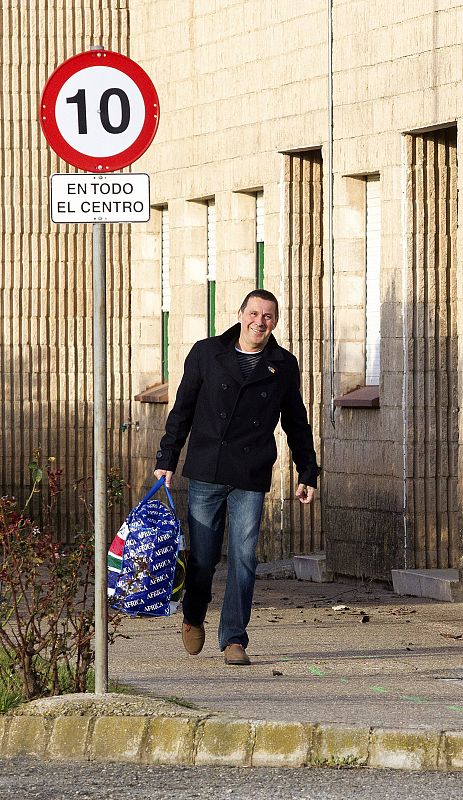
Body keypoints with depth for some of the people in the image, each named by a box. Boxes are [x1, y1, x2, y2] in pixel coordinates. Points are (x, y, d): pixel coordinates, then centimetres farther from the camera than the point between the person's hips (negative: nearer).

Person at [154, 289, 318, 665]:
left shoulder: (284, 366, 7)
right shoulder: (206, 354, 4)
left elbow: (296, 424, 16)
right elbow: (182, 410, 8)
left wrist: (308, 473, 14)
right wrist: (166, 460, 5)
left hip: (251, 479, 0)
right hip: (205, 472, 0)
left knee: (244, 558, -4)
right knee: (202, 555, 3)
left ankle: (234, 639, 3)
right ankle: (194, 618, 30)